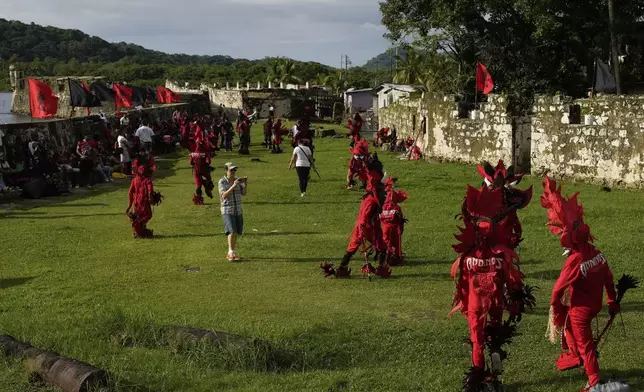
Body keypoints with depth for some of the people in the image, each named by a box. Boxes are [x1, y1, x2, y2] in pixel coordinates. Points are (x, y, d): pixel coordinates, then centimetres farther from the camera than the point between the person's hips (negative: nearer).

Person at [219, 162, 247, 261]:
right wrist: (233, 186, -29)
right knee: (232, 231, -20)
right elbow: (224, 196, -21)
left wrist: (246, 184, -20)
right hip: (227, 210, -5)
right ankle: (231, 253, -17)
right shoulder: (222, 182, -10)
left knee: (236, 233, 8)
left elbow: (244, 193, -2)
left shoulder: (237, 179, 5)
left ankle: (231, 254, 19)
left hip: (238, 210, 5)